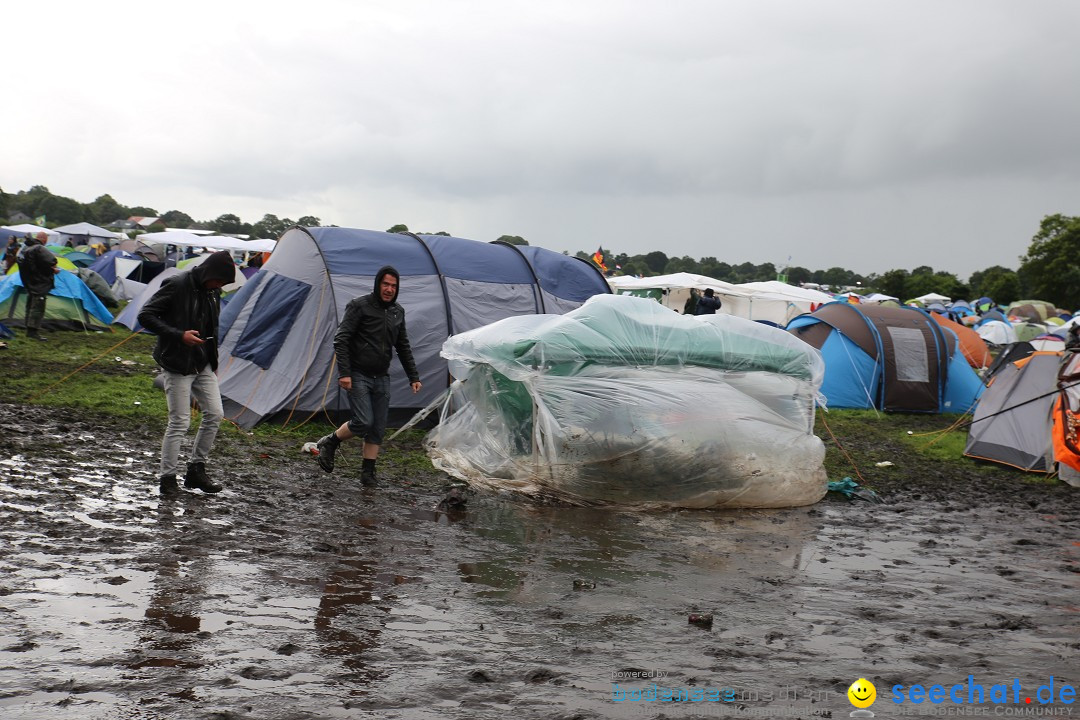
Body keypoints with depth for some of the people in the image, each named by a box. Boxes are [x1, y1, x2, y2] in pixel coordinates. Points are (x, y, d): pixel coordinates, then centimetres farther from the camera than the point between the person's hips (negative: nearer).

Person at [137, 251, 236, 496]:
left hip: (202, 365, 7)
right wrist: (178, 335, -25)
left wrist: (213, 361, 16)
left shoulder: (212, 292, 7)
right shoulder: (177, 286, -16)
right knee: (179, 422, -6)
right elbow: (145, 315, -17)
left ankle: (196, 470, 17)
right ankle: (167, 478, 7)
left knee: (215, 414, 5)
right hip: (177, 366, -7)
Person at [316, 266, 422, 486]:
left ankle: (368, 472, 11)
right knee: (363, 422, -15)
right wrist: (344, 372, -20)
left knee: (378, 428, 3)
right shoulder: (359, 305, -8)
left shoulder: (398, 312, 12)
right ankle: (328, 443, 9)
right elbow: (341, 339, -11)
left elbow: (403, 347, 21)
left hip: (382, 377, 6)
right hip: (358, 375, -6)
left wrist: (413, 377, 17)